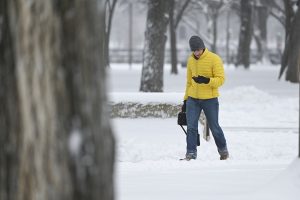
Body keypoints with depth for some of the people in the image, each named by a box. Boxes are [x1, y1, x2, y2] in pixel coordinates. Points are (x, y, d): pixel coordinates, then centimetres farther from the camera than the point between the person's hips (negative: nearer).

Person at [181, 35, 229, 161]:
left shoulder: (214, 59, -10)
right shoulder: (190, 61, 7)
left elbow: (221, 79, -14)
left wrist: (206, 80, -31)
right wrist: (185, 100, 16)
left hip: (210, 99, -4)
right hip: (193, 99, 4)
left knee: (214, 127, 7)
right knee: (191, 127, -5)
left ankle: (223, 150, 26)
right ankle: (191, 154, 0)